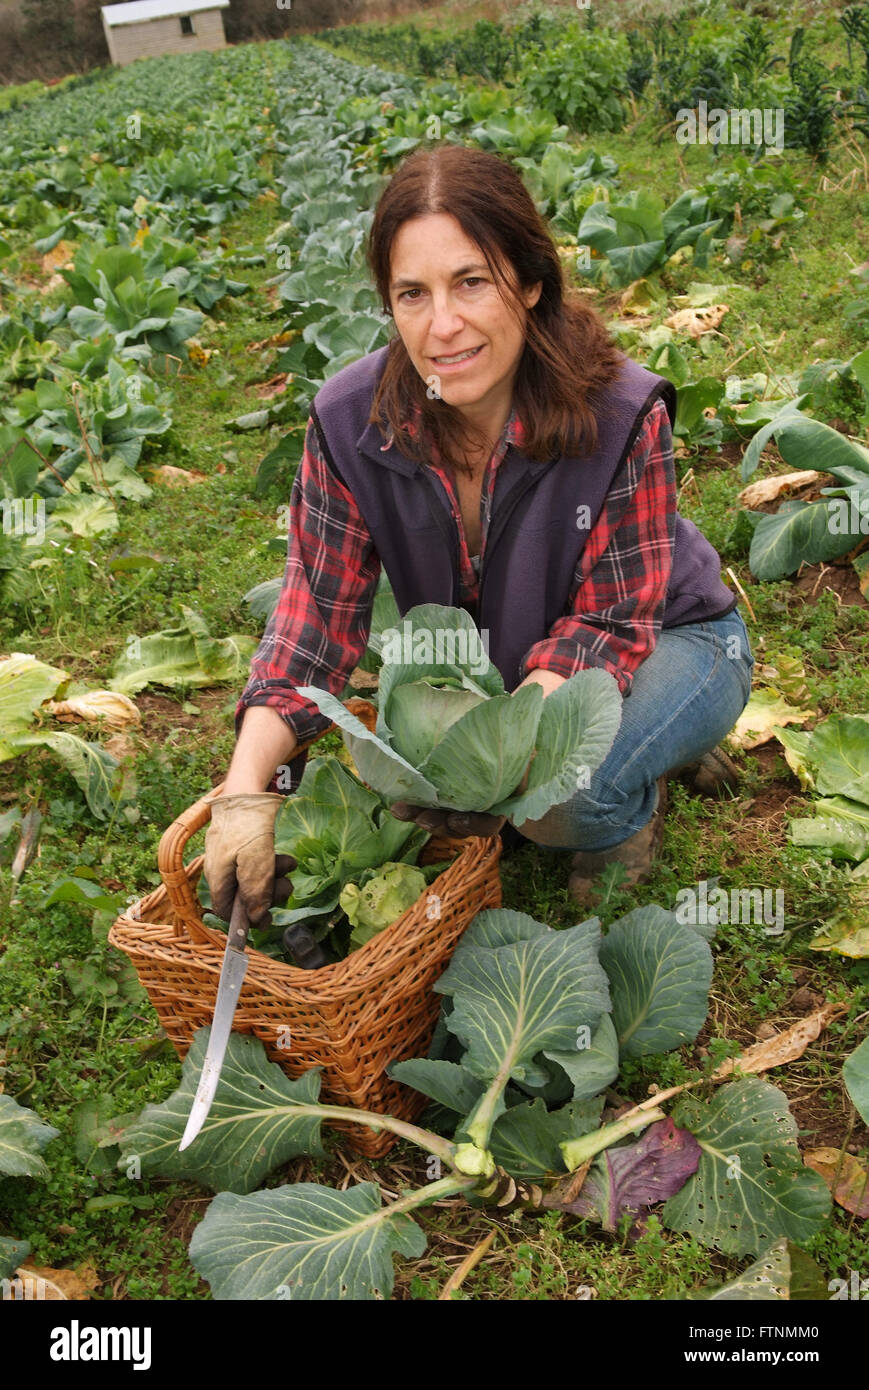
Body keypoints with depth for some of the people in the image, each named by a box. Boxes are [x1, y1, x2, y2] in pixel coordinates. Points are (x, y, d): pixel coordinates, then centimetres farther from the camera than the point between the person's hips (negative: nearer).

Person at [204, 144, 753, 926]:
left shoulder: (622, 416, -30)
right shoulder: (351, 421, -21)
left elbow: (611, 621, -25)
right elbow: (322, 611, -19)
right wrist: (247, 786, -32)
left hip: (668, 638, -5)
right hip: (488, 659, 6)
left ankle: (630, 809, 8)